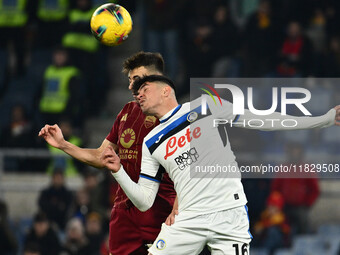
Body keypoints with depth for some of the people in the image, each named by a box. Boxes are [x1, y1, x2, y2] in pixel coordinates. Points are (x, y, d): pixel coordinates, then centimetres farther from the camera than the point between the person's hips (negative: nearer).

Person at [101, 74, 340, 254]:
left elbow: (261, 120, 4)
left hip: (229, 214, -3)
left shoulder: (205, 106, 5)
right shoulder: (151, 143, 14)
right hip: (188, 220, 3)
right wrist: (119, 172, -5)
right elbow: (144, 202, 12)